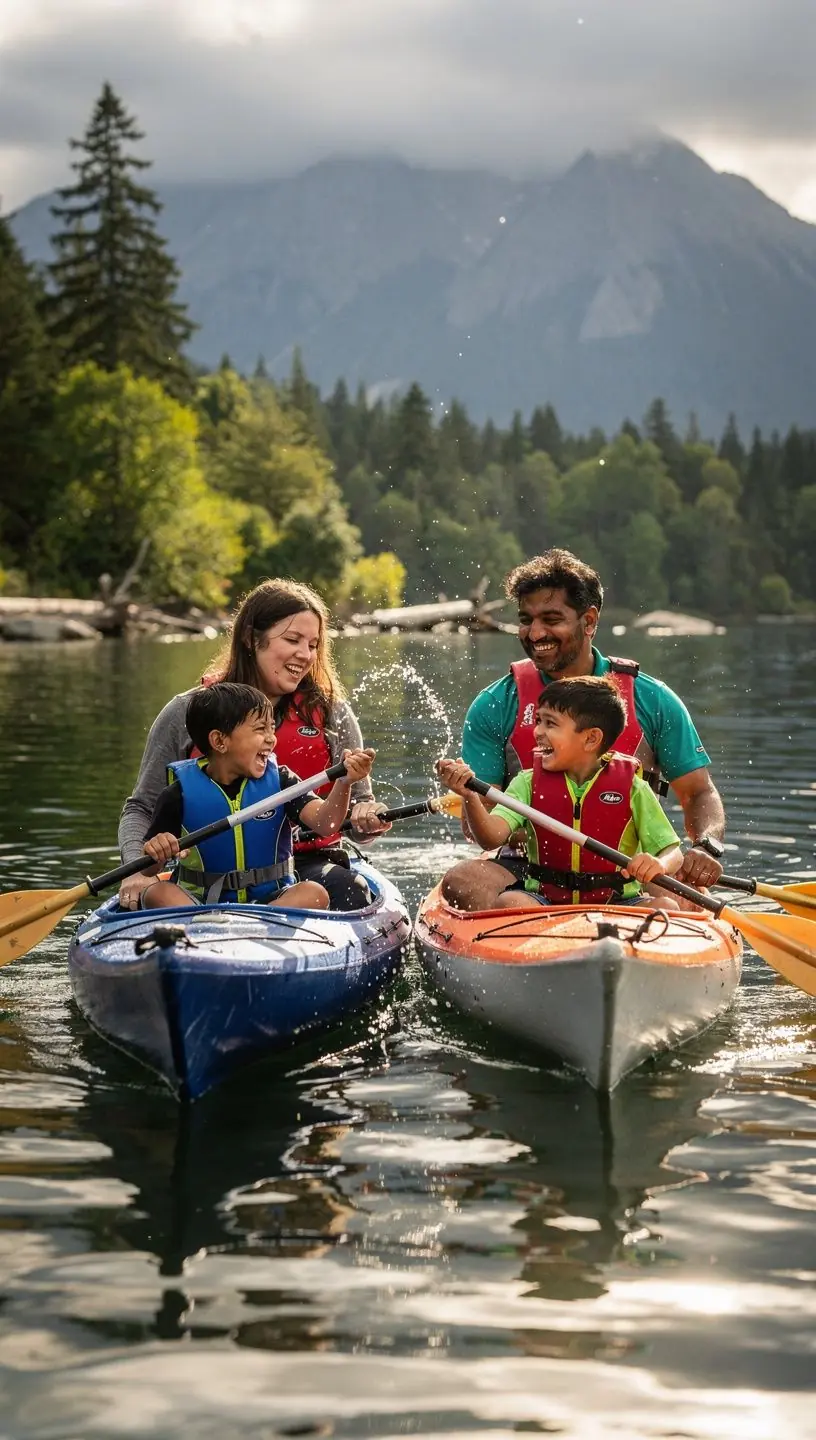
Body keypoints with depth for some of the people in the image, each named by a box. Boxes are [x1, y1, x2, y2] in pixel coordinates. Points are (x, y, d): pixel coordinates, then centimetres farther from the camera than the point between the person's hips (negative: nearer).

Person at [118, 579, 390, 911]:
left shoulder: (331, 712, 7)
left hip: (308, 865, 0)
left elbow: (356, 804, 8)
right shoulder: (186, 714, 3)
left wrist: (368, 819, -17)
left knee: (347, 891, -33)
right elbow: (141, 808, 7)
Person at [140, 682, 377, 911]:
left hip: (271, 900, 2)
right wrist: (156, 853, -23)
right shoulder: (181, 793, -3)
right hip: (200, 902, -1)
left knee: (315, 894, -26)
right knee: (156, 893, -27)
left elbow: (324, 823, -12)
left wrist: (344, 782, -30)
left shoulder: (279, 781, 3)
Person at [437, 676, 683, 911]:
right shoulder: (529, 783, 5)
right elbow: (492, 837, -10)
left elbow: (673, 852, 1)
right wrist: (470, 798, -30)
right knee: (508, 903, -31)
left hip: (615, 905, 0)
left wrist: (659, 865, -23)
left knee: (666, 907, -28)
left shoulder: (631, 787, 0)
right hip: (542, 901, 0)